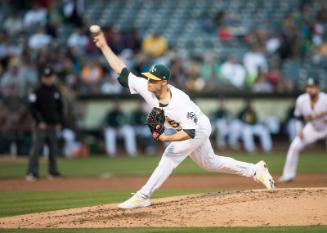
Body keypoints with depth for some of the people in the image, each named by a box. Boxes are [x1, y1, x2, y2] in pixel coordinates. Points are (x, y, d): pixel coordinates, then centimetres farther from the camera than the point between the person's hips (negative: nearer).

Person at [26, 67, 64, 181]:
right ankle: (32, 173, -16)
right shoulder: (37, 92, -4)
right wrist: (40, 122, -15)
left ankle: (53, 172, 19)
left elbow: (60, 108, 19)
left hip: (53, 125, 6)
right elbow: (33, 108, -8)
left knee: (53, 149, 10)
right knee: (36, 148, -12)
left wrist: (59, 122, 10)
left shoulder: (56, 92, 13)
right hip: (41, 125, -6)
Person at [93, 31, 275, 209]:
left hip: (199, 128, -8)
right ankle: (255, 170, 32)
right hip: (186, 129, 8)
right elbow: (122, 71, -21)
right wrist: (104, 47, -29)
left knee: (171, 155, -20)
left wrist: (167, 138, -48)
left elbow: (190, 133, -38)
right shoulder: (146, 87, -22)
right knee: (210, 163, 21)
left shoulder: (180, 103, -39)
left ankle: (143, 196, -16)